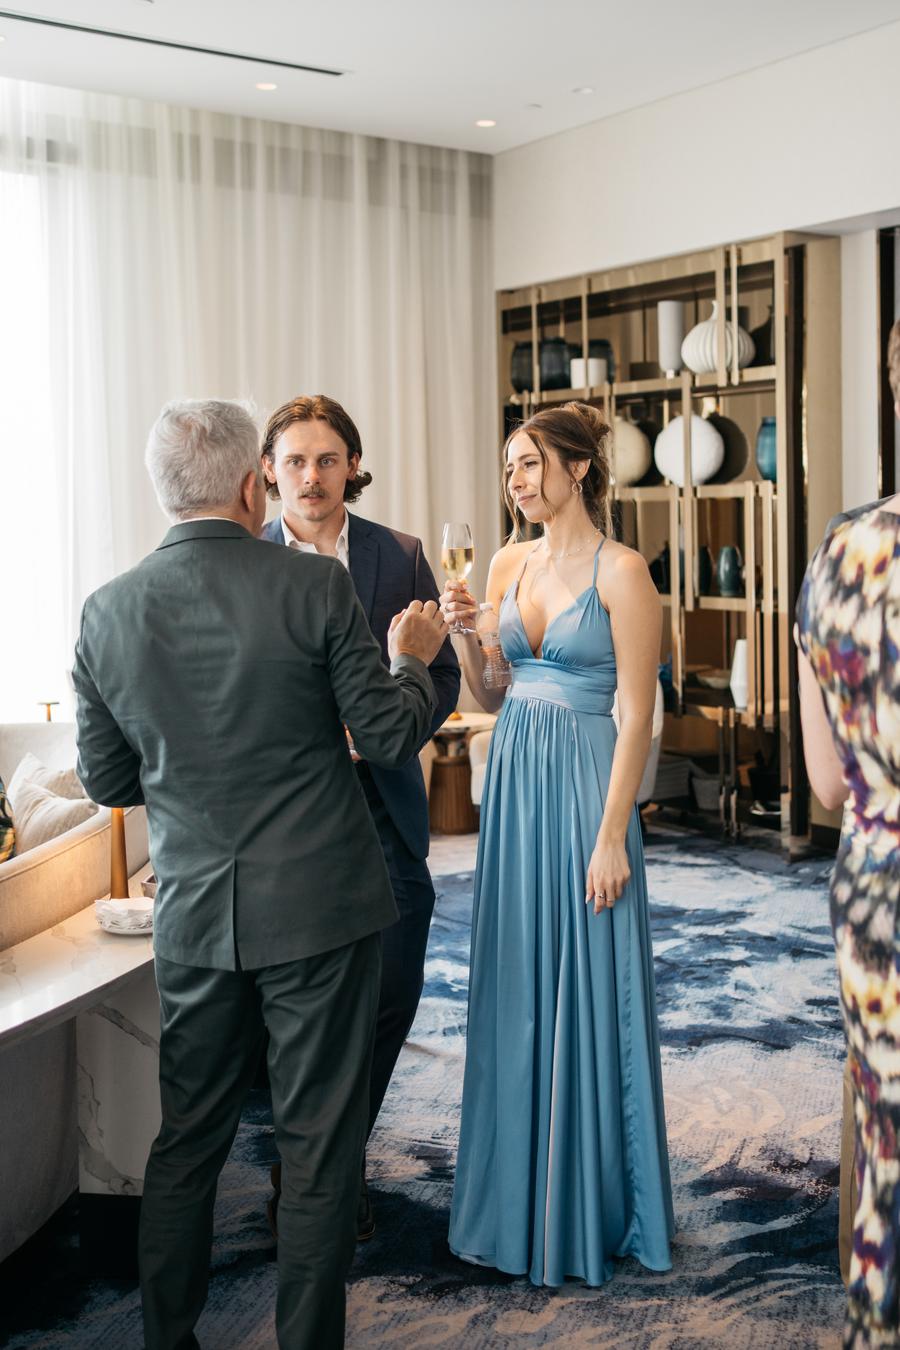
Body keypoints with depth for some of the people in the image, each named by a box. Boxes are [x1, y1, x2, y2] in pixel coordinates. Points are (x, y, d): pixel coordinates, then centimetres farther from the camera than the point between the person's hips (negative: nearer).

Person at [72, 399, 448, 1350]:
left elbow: (106, 781, 6)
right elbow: (390, 736, -7)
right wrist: (412, 660, 12)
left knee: (185, 1141, 17)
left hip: (193, 915, 4)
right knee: (318, 1145, 9)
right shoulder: (315, 587, -12)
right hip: (317, 905, -3)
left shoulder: (106, 612, -2)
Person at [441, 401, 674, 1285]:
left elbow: (637, 715, -13)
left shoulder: (620, 572, -10)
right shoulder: (509, 565, 10)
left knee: (587, 991, 3)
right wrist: (463, 636, -5)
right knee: (517, 989, 13)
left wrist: (611, 835, -16)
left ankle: (591, 1205, 21)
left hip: (583, 780, -7)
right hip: (513, 779, 7)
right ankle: (520, 1199, 29)